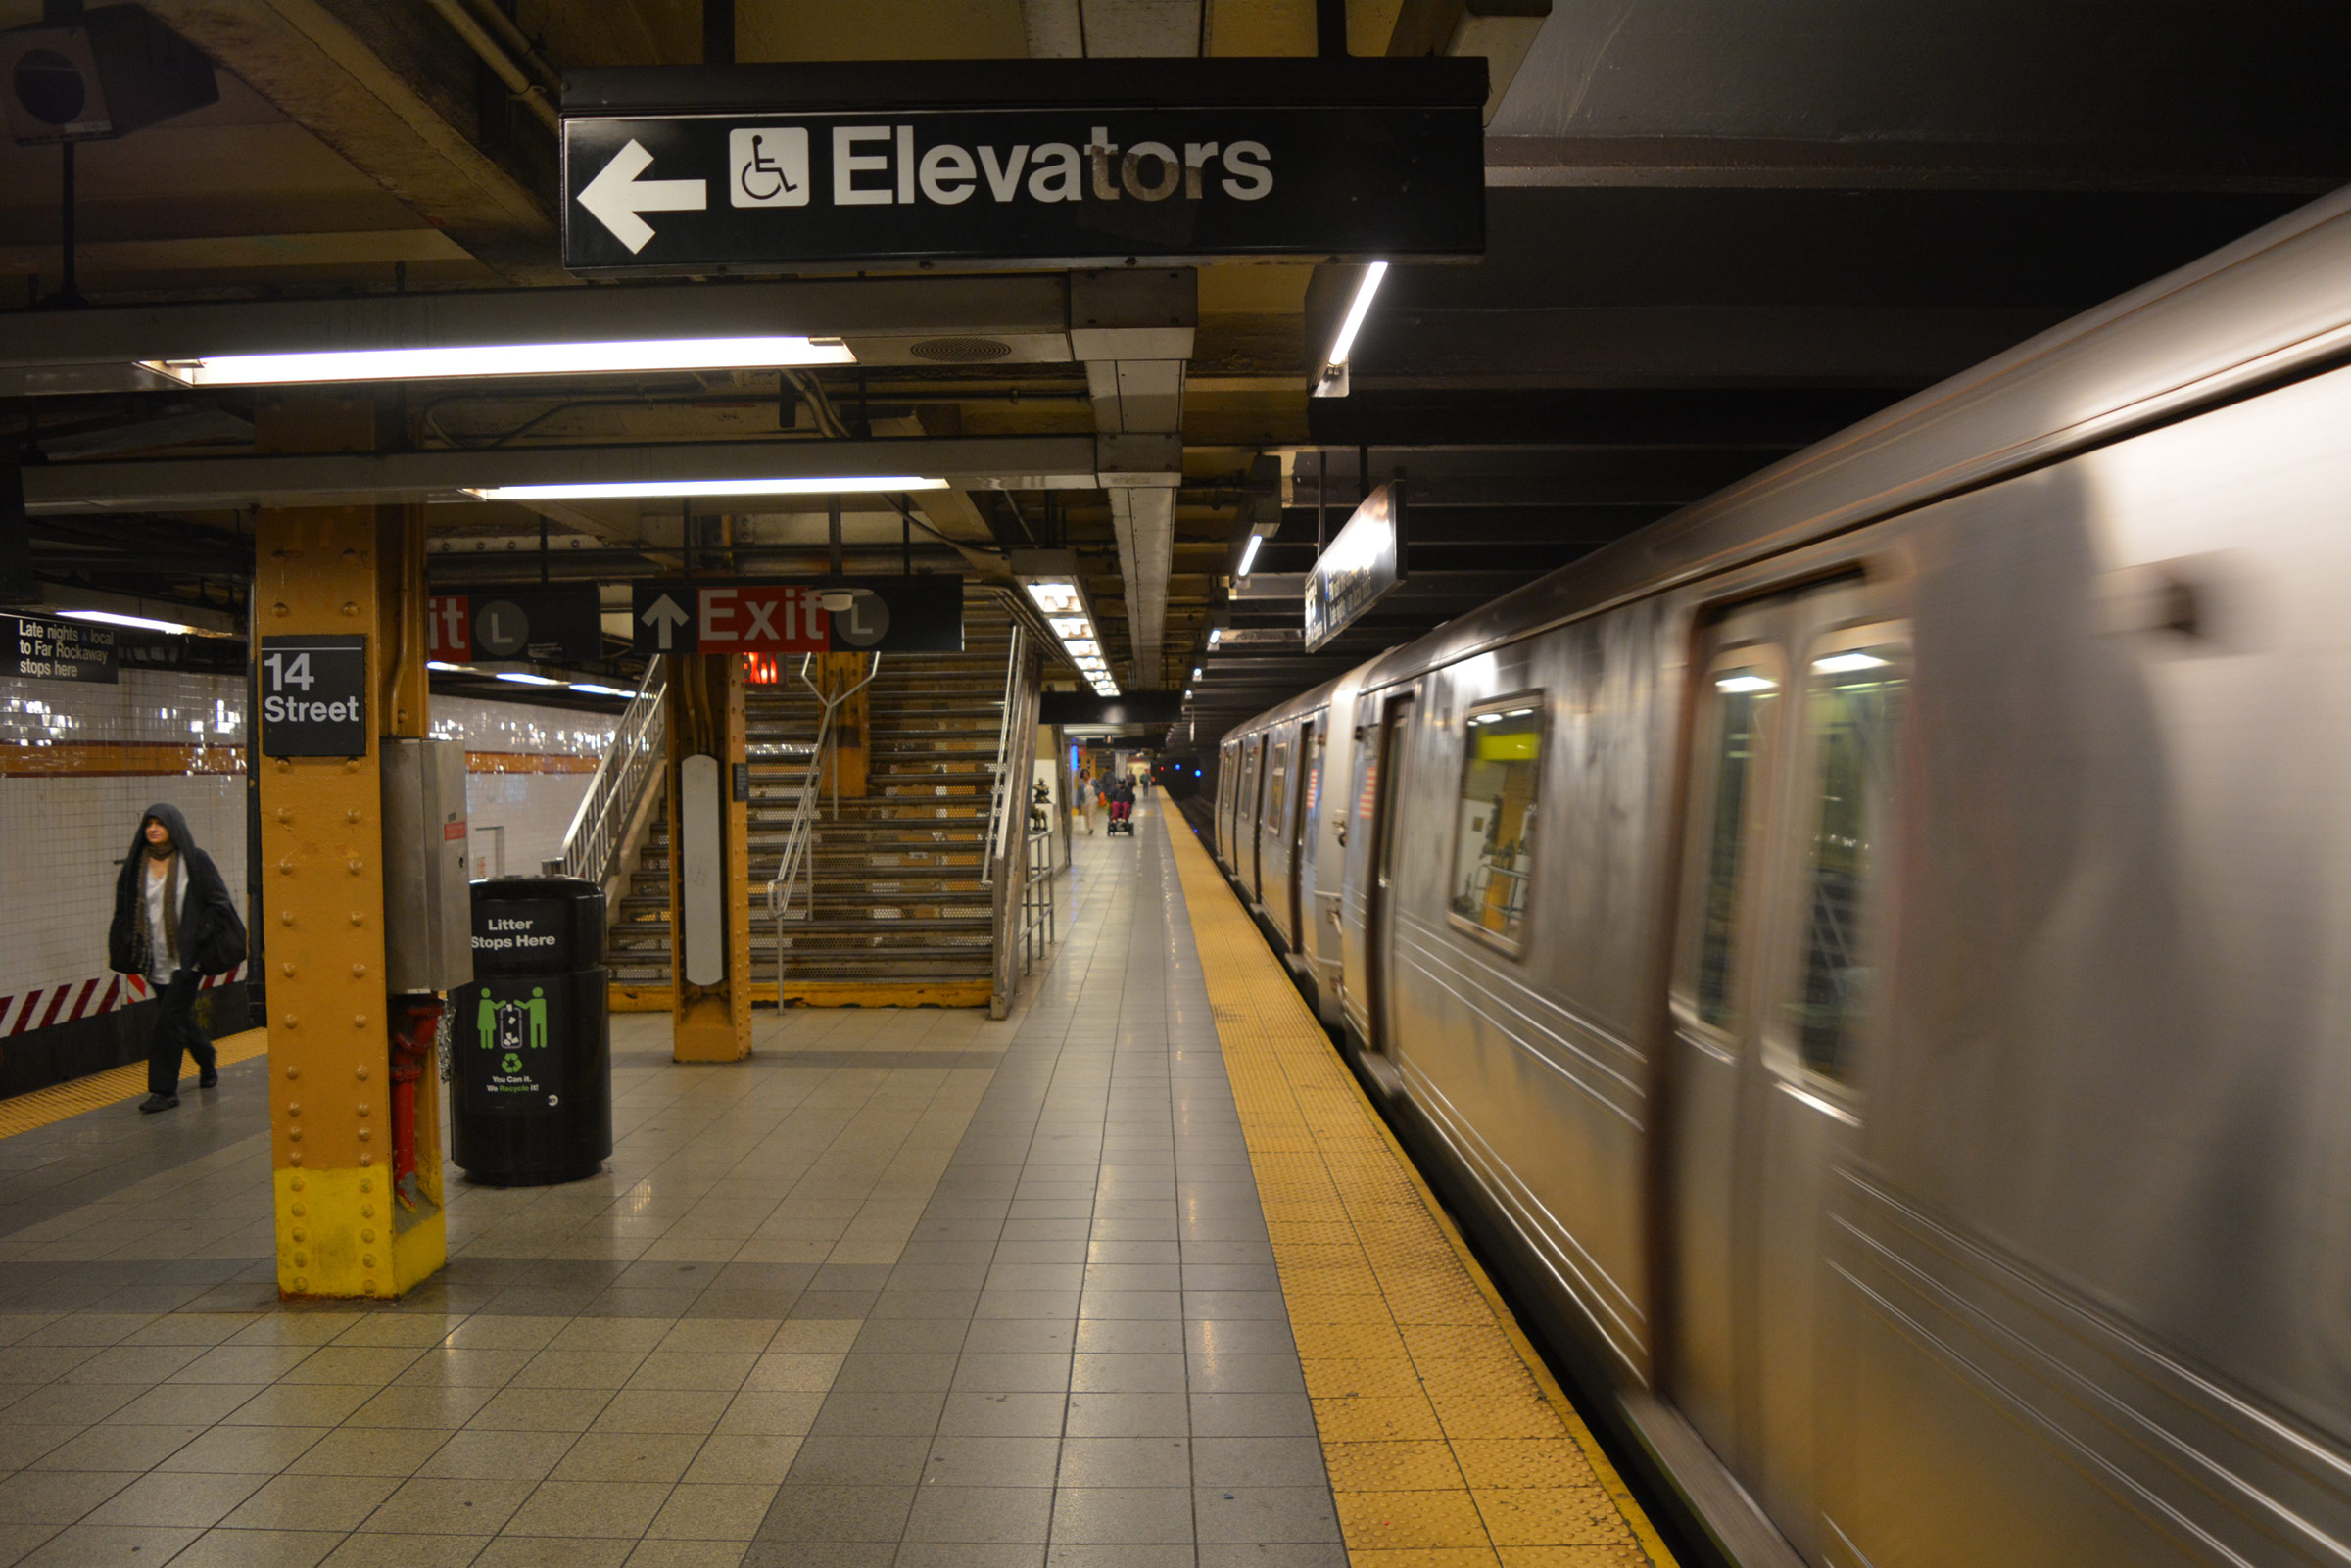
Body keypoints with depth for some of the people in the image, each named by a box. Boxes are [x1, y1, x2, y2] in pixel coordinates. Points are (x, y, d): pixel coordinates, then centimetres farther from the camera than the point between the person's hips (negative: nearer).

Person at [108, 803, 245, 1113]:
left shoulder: (194, 861, -5)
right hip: (155, 959, 5)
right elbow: (124, 910, 14)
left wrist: (197, 938, -12)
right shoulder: (137, 865, 7)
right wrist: (129, 949, 4)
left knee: (170, 1018, -9)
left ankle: (164, 1090, -2)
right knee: (180, 1017, 15)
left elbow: (218, 903, -5)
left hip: (186, 958, -5)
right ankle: (208, 1060, 39)